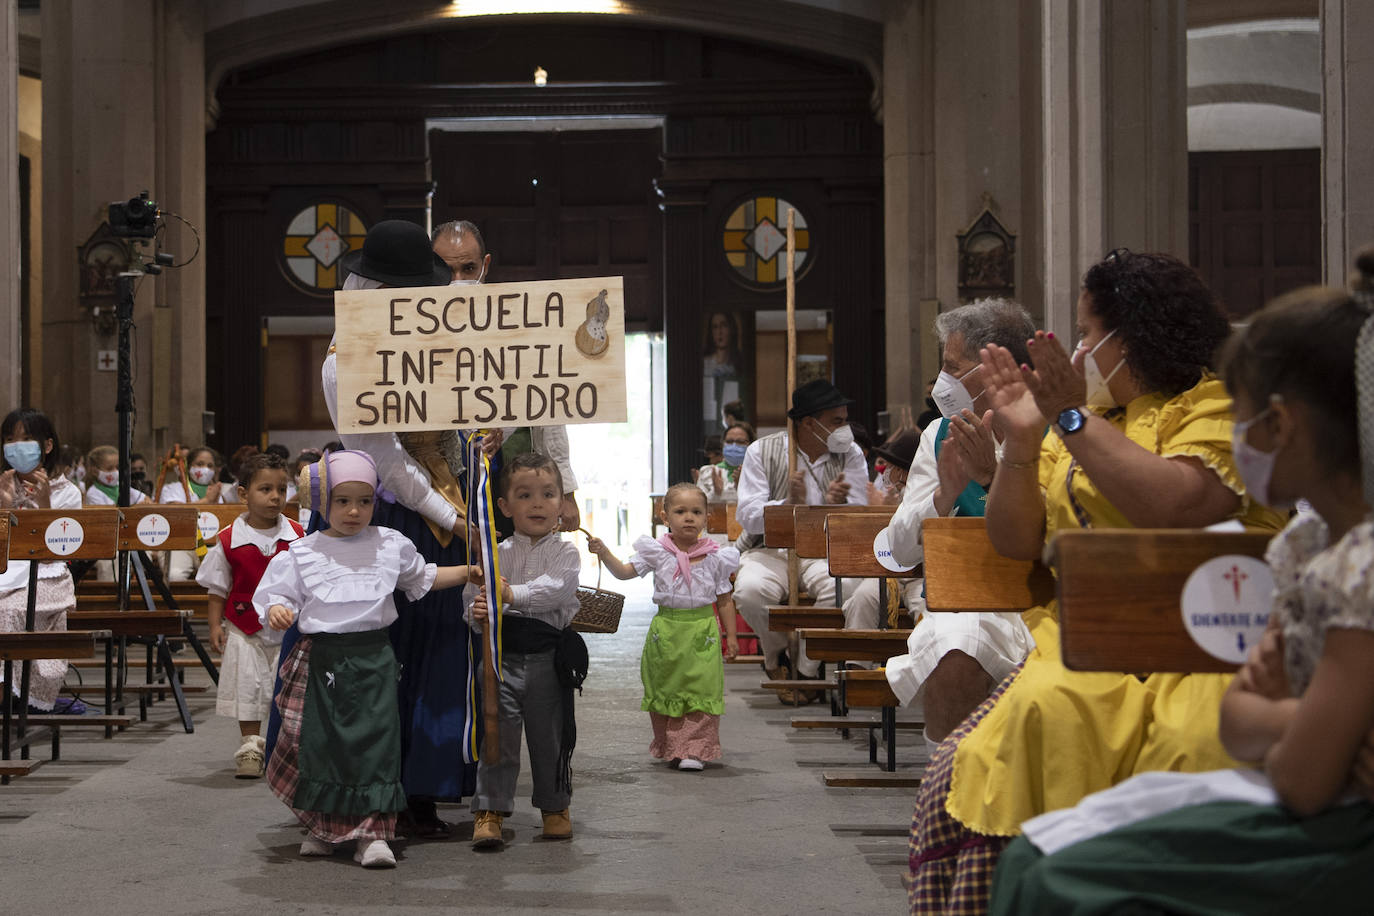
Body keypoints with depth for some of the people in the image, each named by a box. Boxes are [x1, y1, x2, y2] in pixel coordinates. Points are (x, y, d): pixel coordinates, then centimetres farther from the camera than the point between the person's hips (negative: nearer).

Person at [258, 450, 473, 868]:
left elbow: (424, 577, 23)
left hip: (374, 657, 0)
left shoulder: (391, 544, 9)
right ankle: (323, 828, 23)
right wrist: (277, 612, -18)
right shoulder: (301, 554, 4)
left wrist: (471, 571, 18)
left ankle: (374, 833, 0)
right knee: (321, 742, 5)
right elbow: (277, 596, 5)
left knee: (376, 739, -6)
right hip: (322, 657, 0)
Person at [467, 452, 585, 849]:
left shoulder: (565, 551, 1)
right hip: (504, 651, 1)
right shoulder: (498, 553, 6)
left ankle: (555, 806, 26)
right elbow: (480, 592, 4)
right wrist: (480, 613, -19)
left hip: (547, 654, -1)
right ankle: (490, 810, 4)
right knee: (498, 731, -1)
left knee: (550, 734, 10)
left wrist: (513, 594, -24)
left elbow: (555, 590, -16)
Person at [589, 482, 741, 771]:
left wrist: (731, 636, 6)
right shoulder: (657, 552, -1)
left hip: (702, 630, -1)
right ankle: (668, 747, 23)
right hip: (666, 629, 1)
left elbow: (724, 599, 6)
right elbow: (625, 571, -4)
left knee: (702, 689, -3)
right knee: (664, 688, 9)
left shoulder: (715, 557, -1)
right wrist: (604, 553, -20)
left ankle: (694, 749, 6)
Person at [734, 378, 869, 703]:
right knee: (751, 591, -34)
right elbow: (748, 516, -10)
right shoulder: (762, 452, -2)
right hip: (771, 549, -1)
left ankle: (807, 670, -12)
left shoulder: (851, 455, 3)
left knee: (845, 587, -34)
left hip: (826, 551, 1)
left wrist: (838, 505, -27)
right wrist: (789, 504, -29)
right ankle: (776, 655, 1)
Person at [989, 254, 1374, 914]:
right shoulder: (1308, 538, 9)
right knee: (1033, 859, 0)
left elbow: (1303, 779, -21)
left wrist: (1269, 714, -1)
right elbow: (1236, 722, 11)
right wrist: (1287, 716, -9)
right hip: (1313, 811, 9)